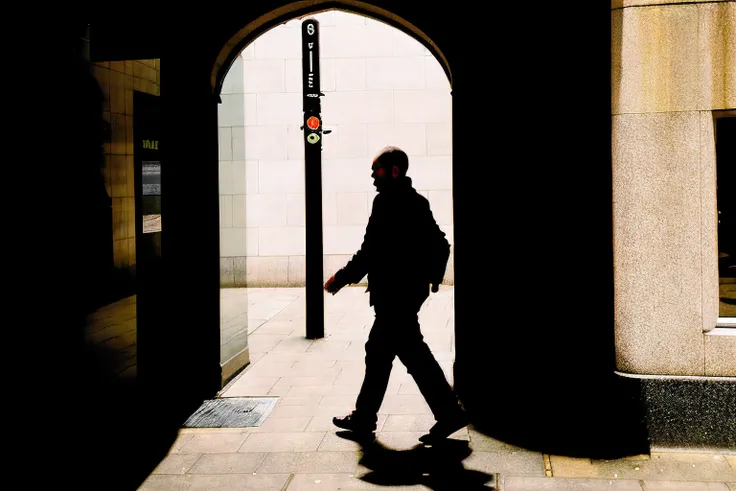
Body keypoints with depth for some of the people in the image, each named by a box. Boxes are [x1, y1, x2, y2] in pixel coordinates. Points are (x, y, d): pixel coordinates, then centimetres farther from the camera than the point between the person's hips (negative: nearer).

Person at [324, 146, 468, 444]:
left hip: (393, 293, -10)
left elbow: (371, 251, -19)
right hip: (410, 290, 10)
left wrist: (342, 278, -10)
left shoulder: (388, 202, -15)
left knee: (413, 353, -4)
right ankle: (364, 418, 23)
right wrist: (433, 276, 25)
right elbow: (440, 244, 17)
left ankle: (449, 413, 1)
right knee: (378, 352, 15)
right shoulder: (415, 202, 13)